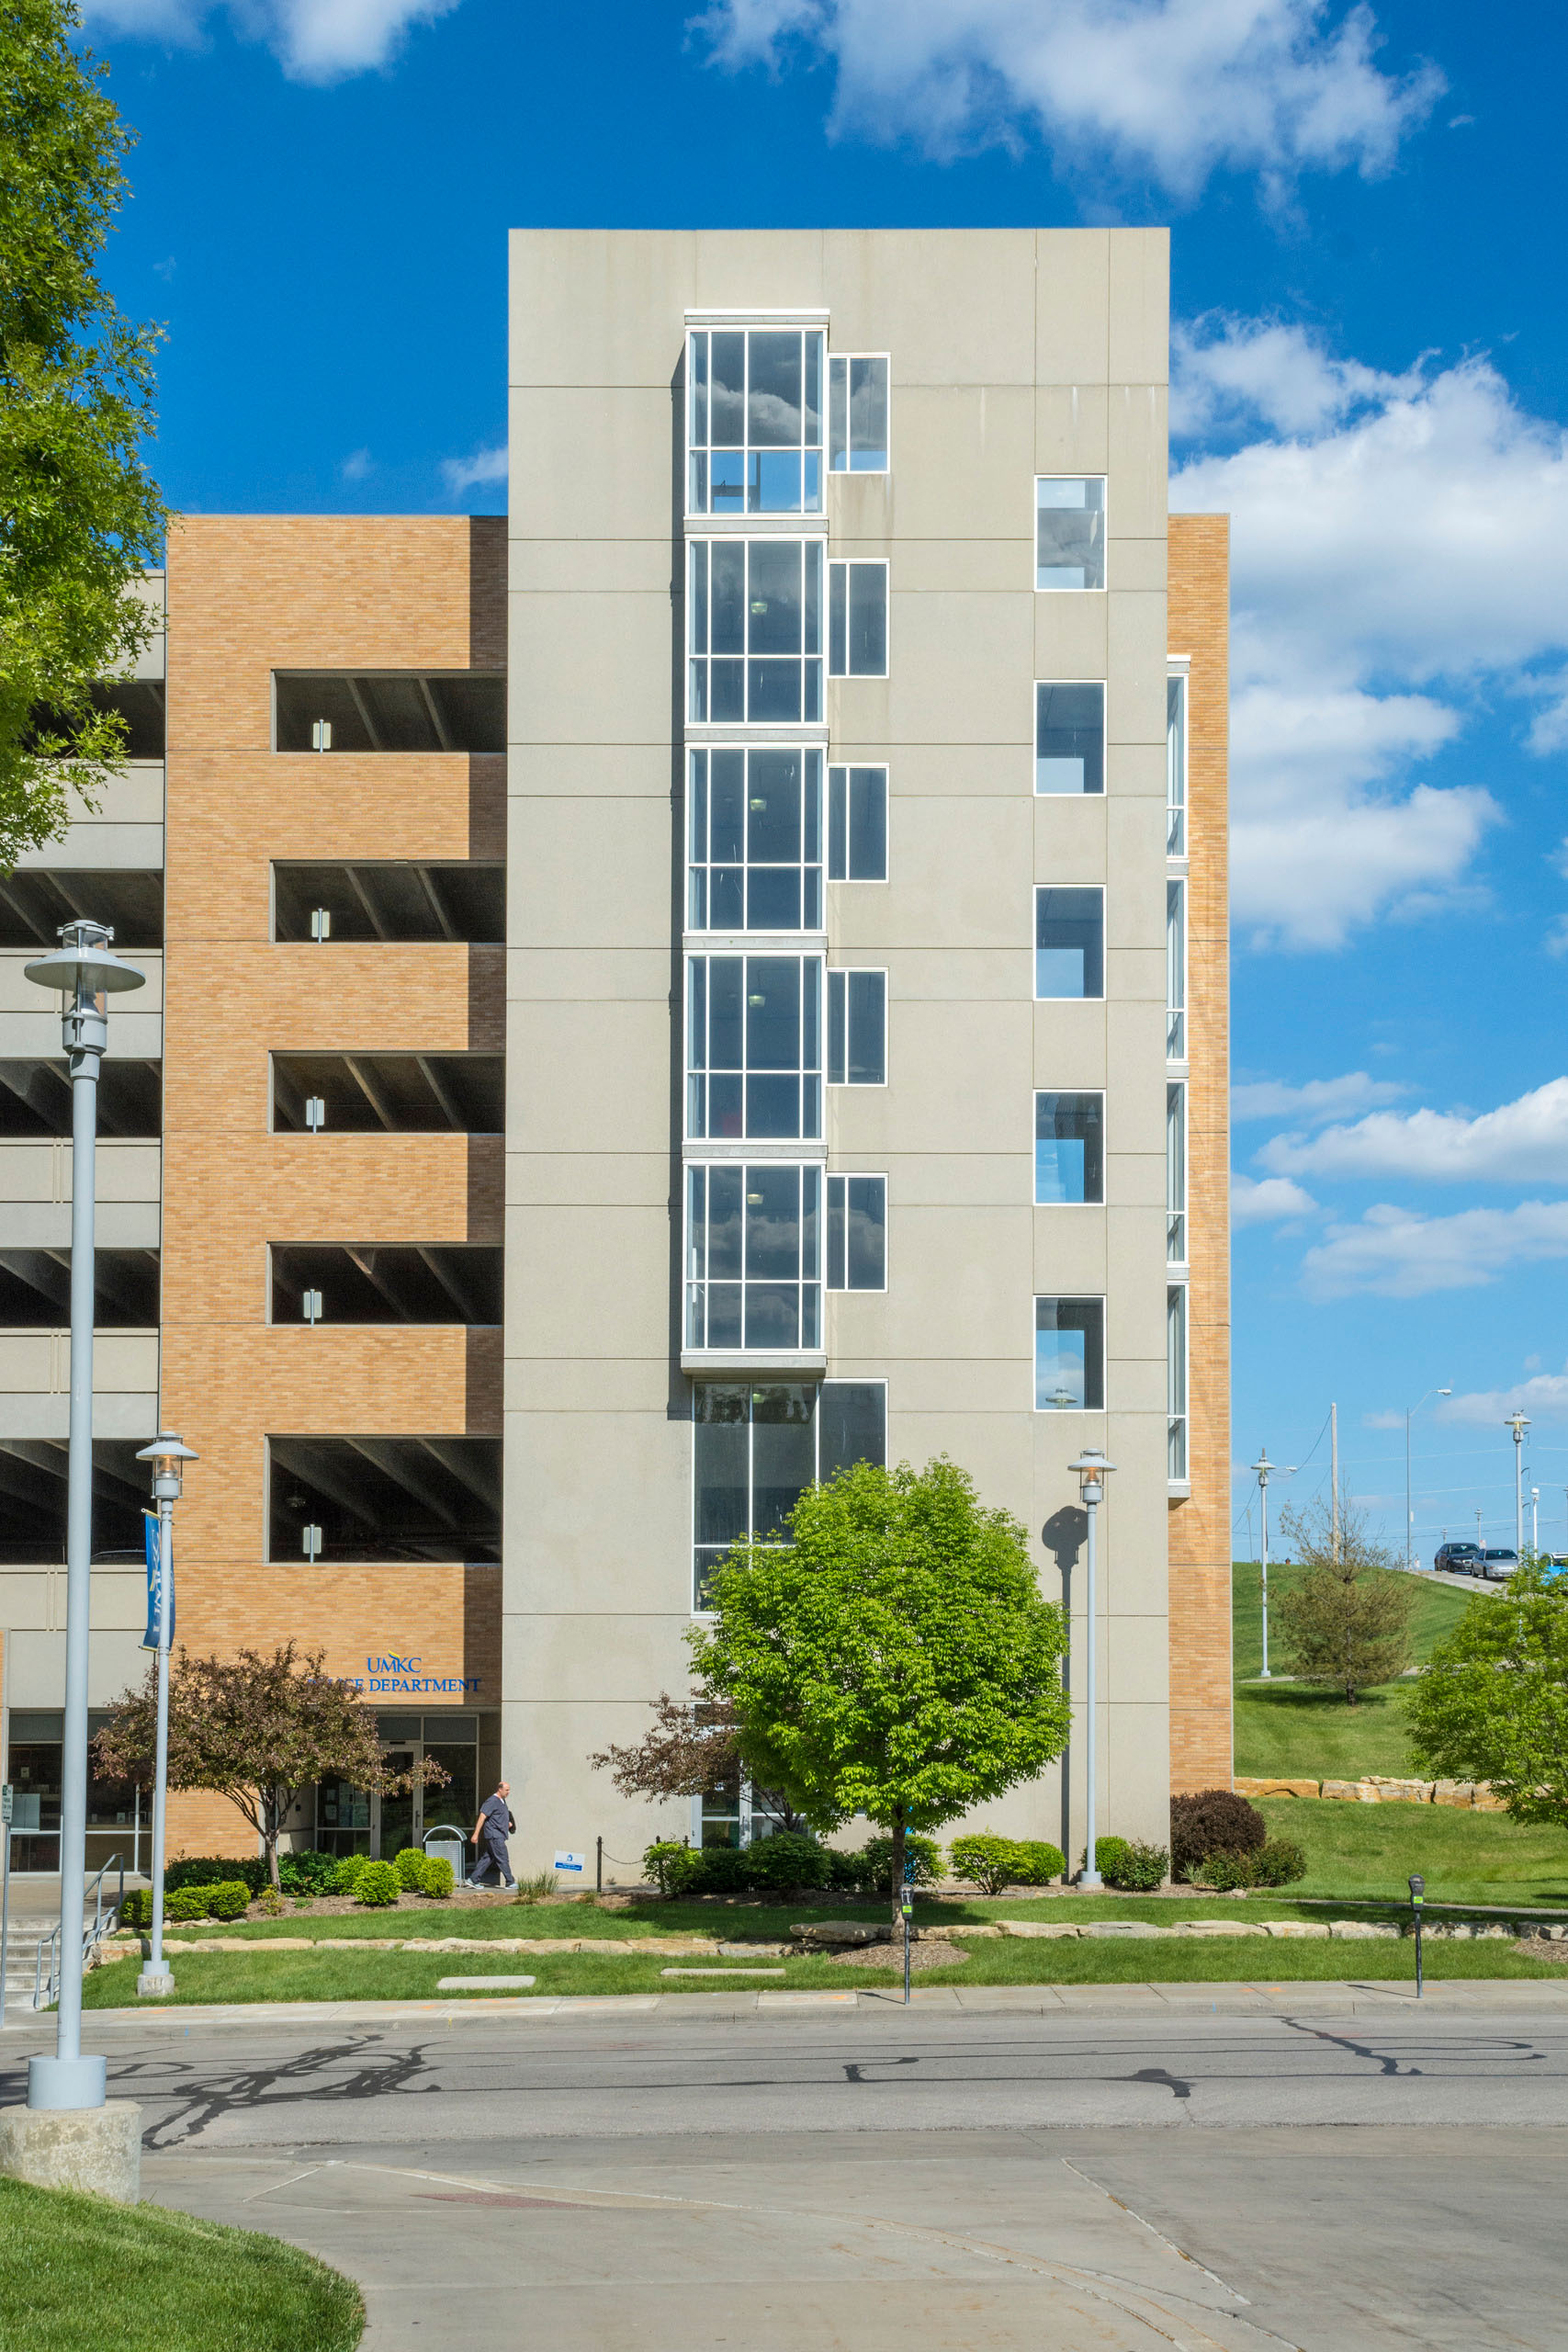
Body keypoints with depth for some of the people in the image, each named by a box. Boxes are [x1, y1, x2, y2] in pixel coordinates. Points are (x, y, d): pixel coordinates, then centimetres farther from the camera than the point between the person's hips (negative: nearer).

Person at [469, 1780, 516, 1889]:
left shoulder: (502, 1801, 16)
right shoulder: (492, 1801, -14)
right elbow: (482, 1817, -18)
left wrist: (508, 1823, 13)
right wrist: (476, 1834, -21)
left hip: (499, 1835, 10)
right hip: (494, 1835, -10)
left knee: (487, 1858, 9)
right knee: (503, 1858, -5)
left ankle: (474, 1879, 12)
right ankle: (510, 1882, -1)